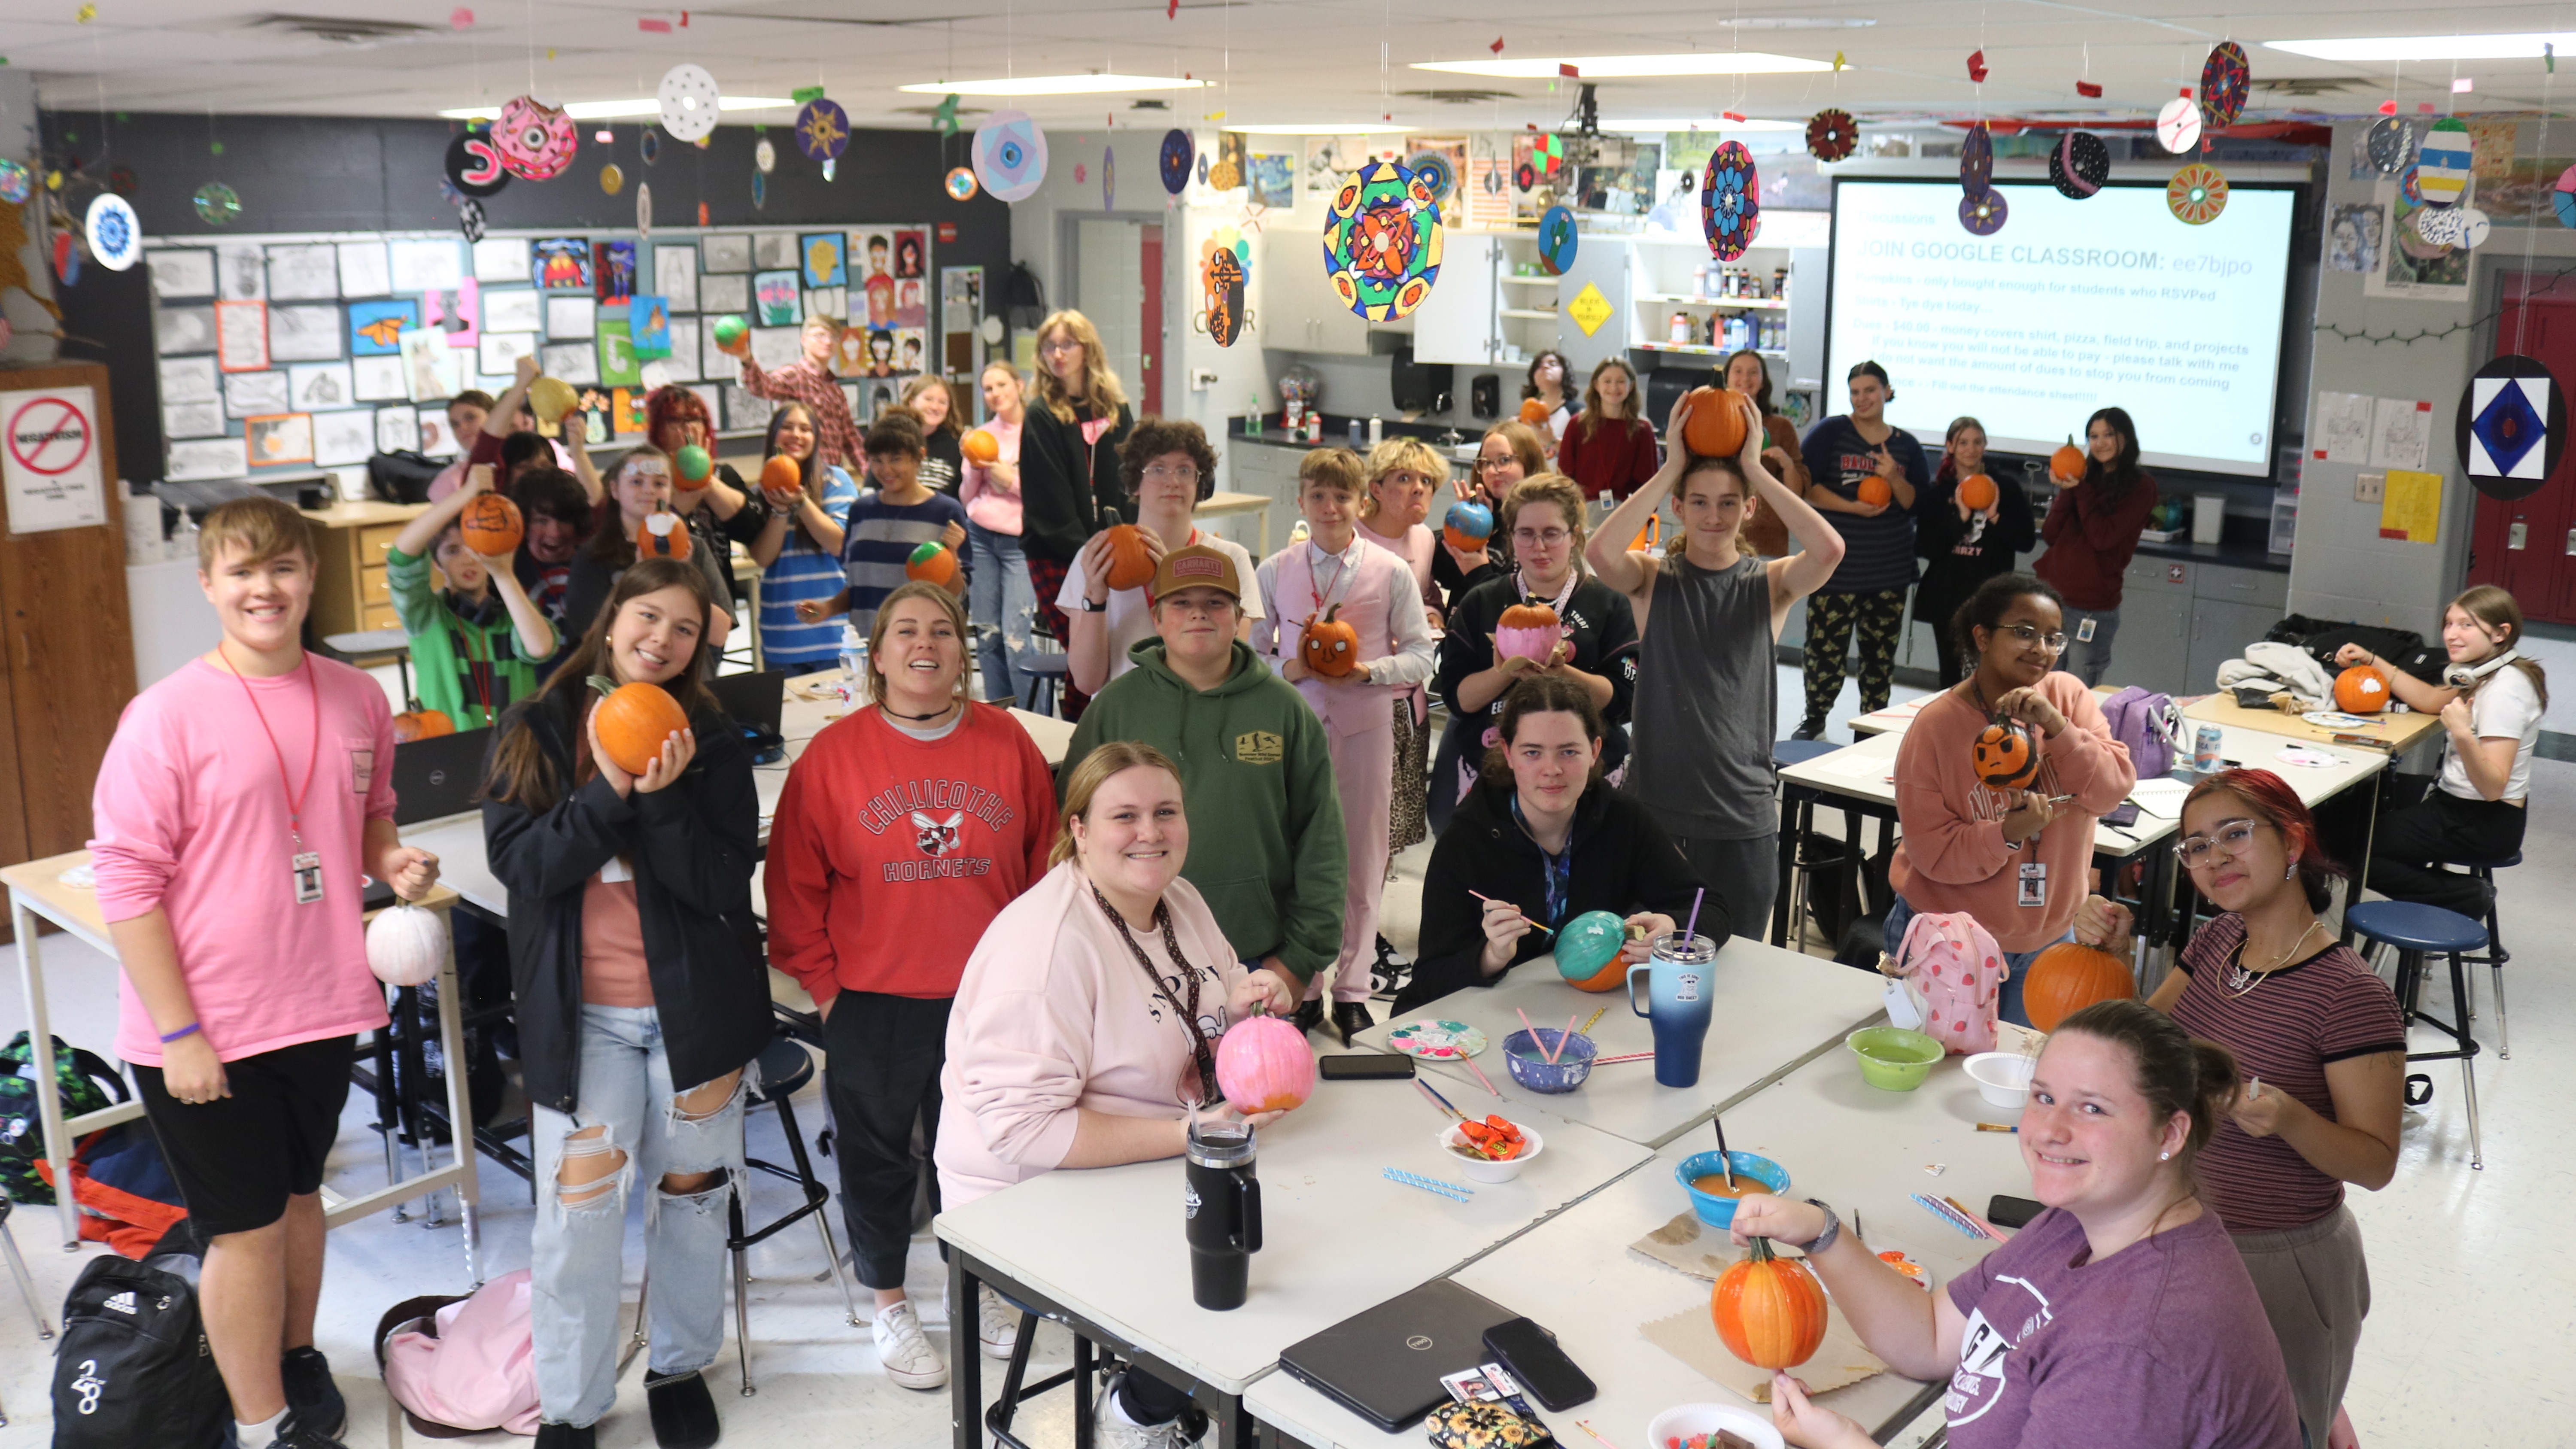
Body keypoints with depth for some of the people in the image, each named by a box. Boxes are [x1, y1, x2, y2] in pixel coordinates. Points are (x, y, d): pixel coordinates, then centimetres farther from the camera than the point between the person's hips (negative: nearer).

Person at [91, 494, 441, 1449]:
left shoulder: (358, 699, 0)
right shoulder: (168, 715, -15)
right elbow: (126, 880, -13)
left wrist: (395, 863, -7)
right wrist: (179, 1032, -15)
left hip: (322, 1009, 4)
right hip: (207, 1030, -4)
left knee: (298, 1193, 22)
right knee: (247, 1225, 7)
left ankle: (296, 1359, 44)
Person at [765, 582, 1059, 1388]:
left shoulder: (1007, 743, -2)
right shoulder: (833, 754, -7)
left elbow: (1044, 861, 4)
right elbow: (795, 882, -3)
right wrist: (822, 984, -4)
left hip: (987, 1001, 2)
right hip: (871, 1004, -1)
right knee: (876, 1157, 14)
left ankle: (975, 1286, 39)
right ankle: (889, 1304, 34)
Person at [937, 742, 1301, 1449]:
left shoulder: (1180, 900, 3)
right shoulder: (1049, 941, -25)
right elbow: (1020, 1126, -28)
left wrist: (1244, 1005, -5)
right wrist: (1188, 1135, -28)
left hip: (1150, 1172, 8)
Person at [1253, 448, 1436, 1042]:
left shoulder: (1392, 573, 0)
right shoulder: (1273, 572, 3)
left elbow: (1421, 654, 1)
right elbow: (1250, 653, 6)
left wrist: (1368, 670, -15)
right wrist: (1290, 669, -13)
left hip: (1366, 725, -1)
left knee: (1362, 855, 5)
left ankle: (1352, 988, 18)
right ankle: (1302, 986, 18)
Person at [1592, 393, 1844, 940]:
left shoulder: (1769, 585, 2)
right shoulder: (1653, 578, 1)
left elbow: (1829, 549, -19)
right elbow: (1600, 553, -22)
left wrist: (1756, 469, -14)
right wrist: (1671, 468, -15)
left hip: (1744, 817, 0)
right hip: (1655, 808, 0)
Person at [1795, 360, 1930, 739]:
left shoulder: (1906, 445, 10)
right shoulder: (1829, 432, -1)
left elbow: (1918, 504, 6)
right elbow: (1807, 486, -9)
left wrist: (1894, 478, -12)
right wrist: (1853, 508, -16)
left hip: (1891, 568, 3)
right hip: (1837, 564, -3)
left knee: (1881, 651, 8)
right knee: (1825, 646, -1)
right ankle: (1815, 718, 17)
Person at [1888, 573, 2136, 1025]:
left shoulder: (2068, 696, -4)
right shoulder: (1936, 726, -15)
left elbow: (2114, 790, -14)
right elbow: (1931, 852, -16)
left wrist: (2055, 727, -26)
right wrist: (2008, 834, -31)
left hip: (2046, 938, 3)